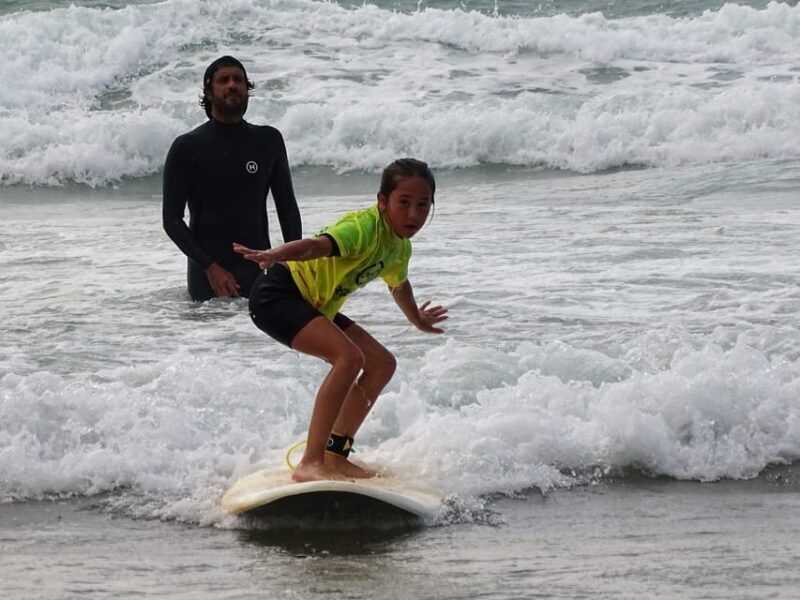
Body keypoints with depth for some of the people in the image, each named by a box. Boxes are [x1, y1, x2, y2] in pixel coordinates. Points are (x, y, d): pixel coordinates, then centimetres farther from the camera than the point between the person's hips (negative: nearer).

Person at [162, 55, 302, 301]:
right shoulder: (187, 147, -1)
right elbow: (171, 219, -4)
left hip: (259, 270, 3)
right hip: (208, 276, -3)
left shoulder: (268, 140, 8)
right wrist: (210, 267, -14)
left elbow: (287, 207, 13)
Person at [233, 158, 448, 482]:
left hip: (316, 307, 10)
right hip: (277, 294, -10)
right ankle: (310, 464, -29)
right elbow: (318, 245, -43)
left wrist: (417, 319, 49)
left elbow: (398, 285, 30)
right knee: (349, 357, -28)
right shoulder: (365, 227, -24)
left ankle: (336, 454, 16)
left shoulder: (400, 246, 7)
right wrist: (274, 256, -62)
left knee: (382, 364, 10)